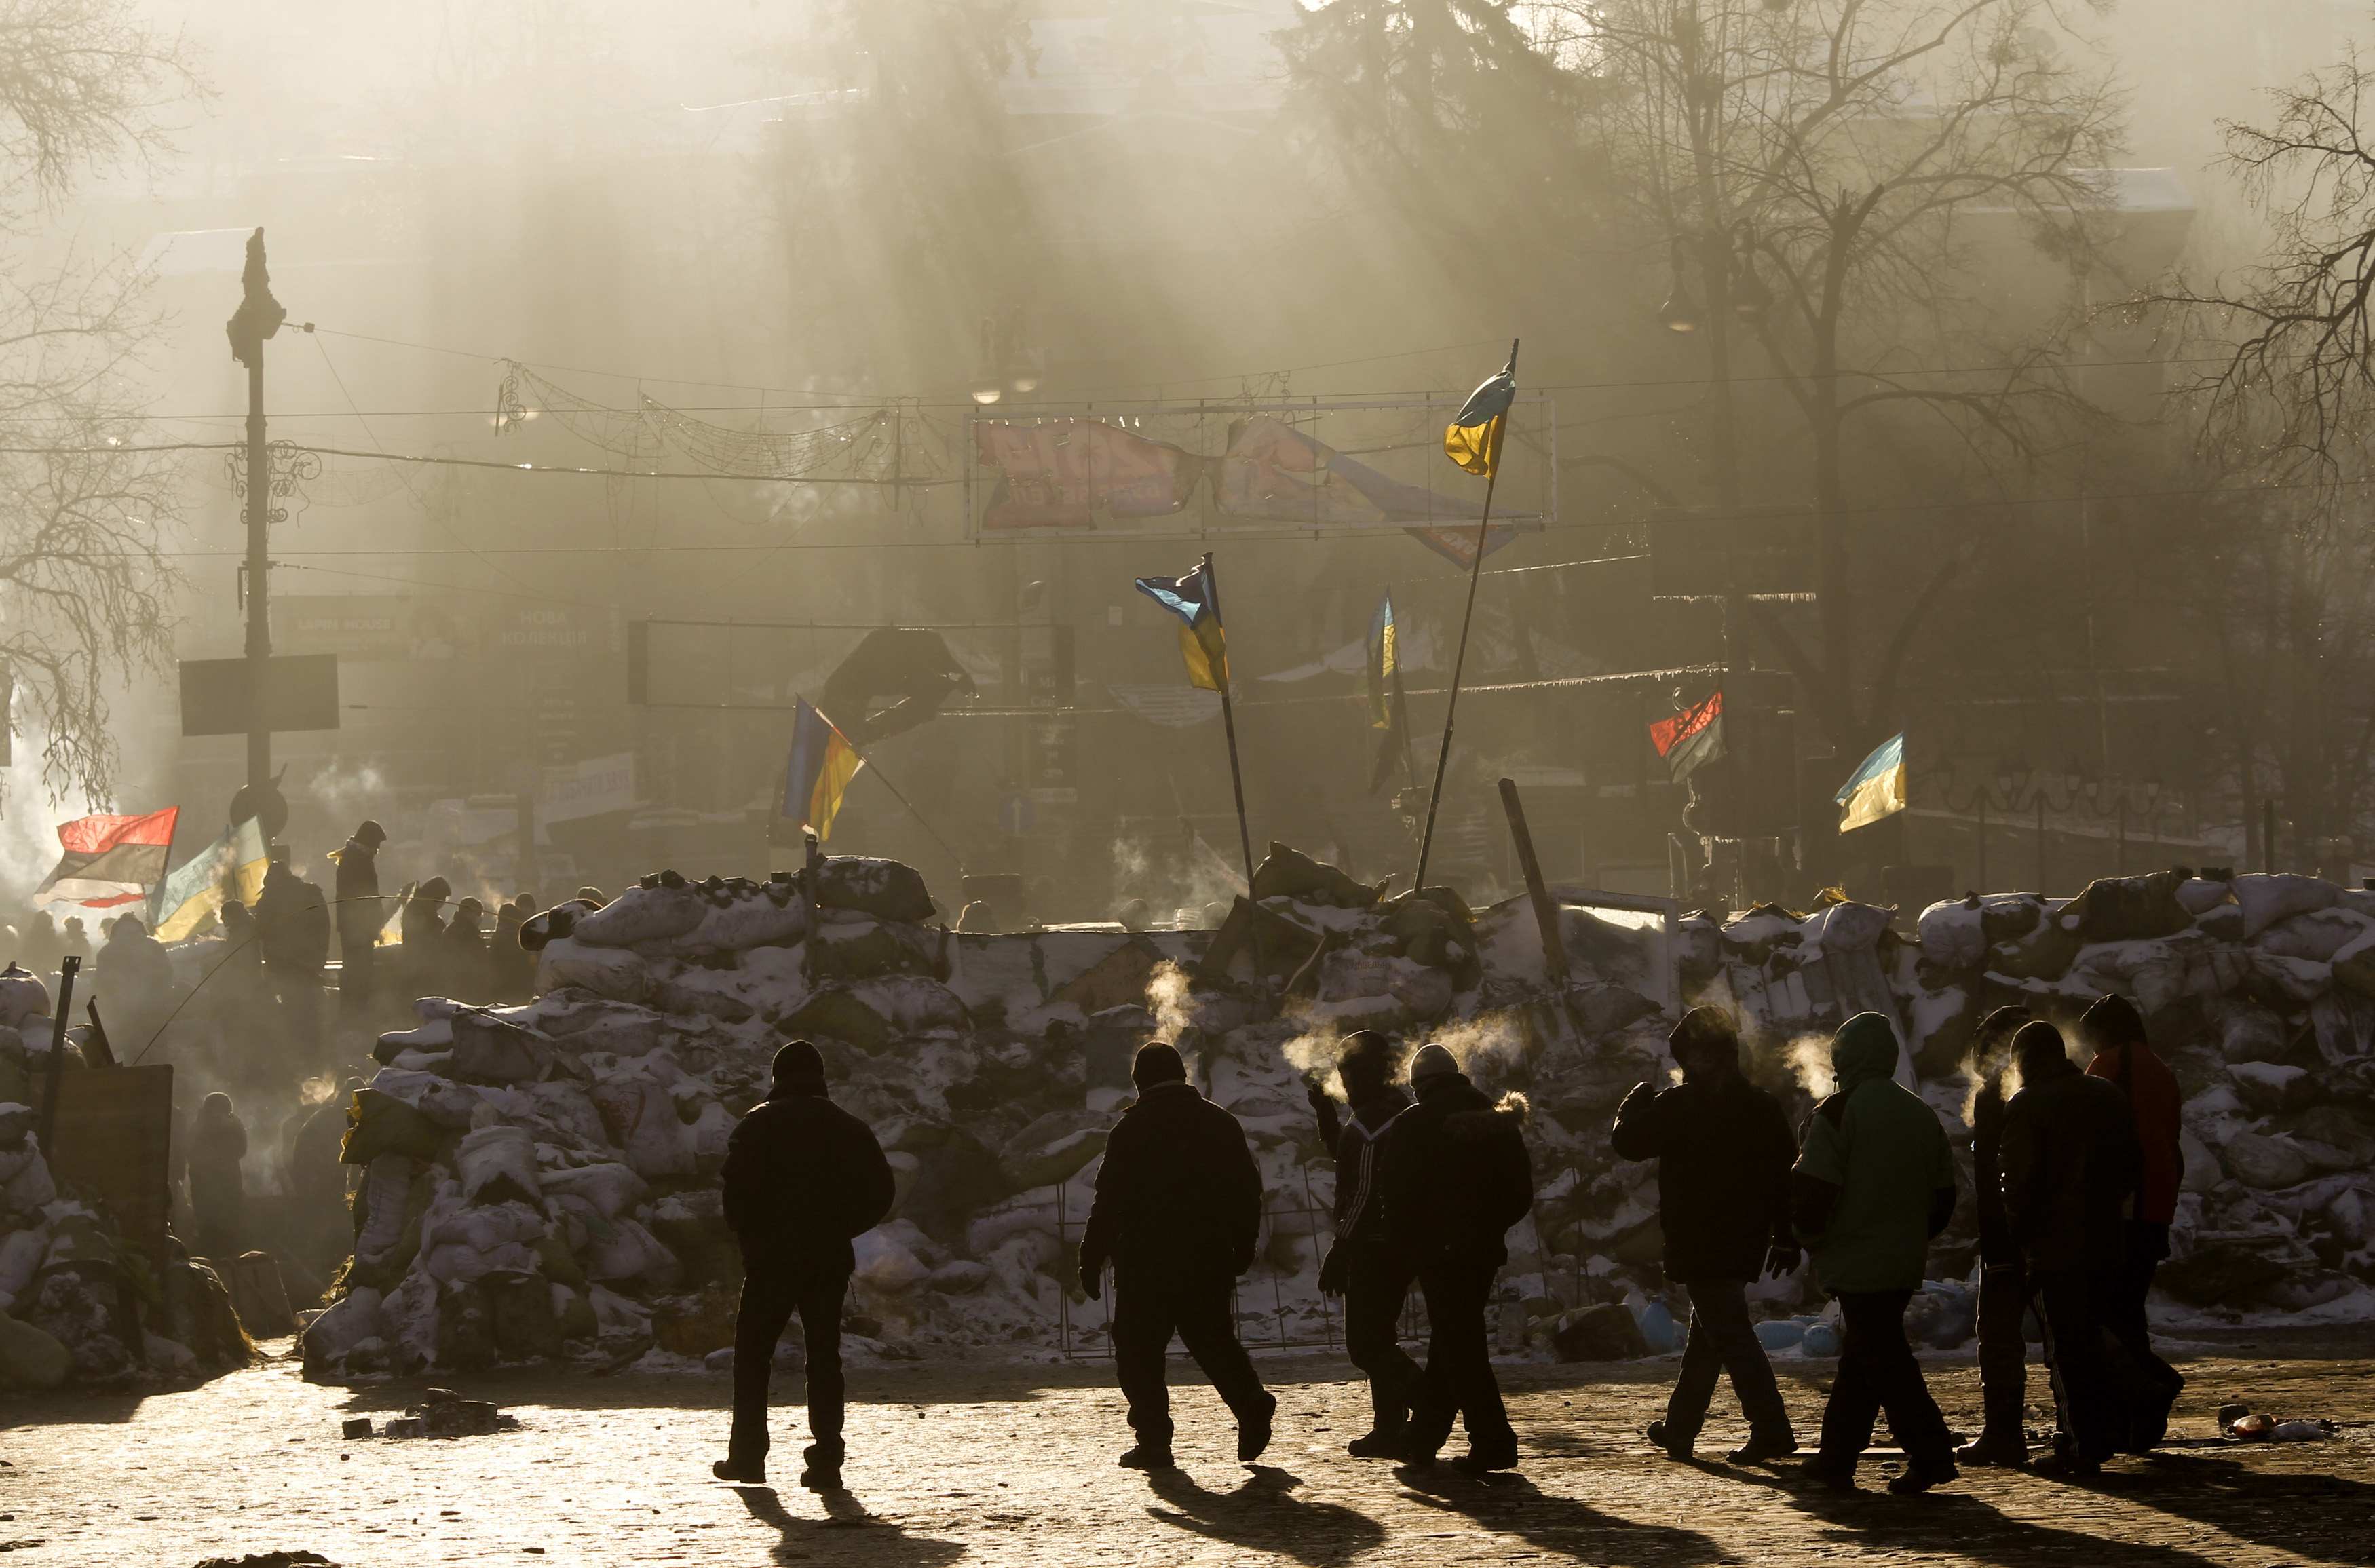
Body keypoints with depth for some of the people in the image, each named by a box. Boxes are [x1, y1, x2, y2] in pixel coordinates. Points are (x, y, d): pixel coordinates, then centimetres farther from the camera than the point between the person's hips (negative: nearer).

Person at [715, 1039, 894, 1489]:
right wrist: (839, 1229, 12)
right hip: (830, 1261, 2)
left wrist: (750, 1237, 2)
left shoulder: (757, 1124, -2)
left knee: (753, 1352, 8)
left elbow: (736, 1188, -12)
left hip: (771, 1256, -2)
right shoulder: (849, 1129, 7)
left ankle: (747, 1455, 6)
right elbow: (879, 1193, 4)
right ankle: (826, 1459, -2)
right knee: (824, 1355, 6)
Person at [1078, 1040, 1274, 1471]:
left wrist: (1092, 1258, -4)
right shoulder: (1221, 1123, 8)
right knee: (1212, 1337, 16)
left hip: (1147, 1257, -4)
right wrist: (1242, 1248, 20)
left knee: (1139, 1347, 4)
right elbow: (1248, 1189, 11)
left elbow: (1110, 1197, -9)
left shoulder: (1133, 1127, -6)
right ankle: (1251, 1405, -5)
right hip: (1209, 1255, 4)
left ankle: (1153, 1439, -3)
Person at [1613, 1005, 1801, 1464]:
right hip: (1746, 1244, 7)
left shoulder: (1677, 1105, -12)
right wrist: (1786, 1238, 14)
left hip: (1697, 1244, -7)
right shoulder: (1763, 1107, 6)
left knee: (1730, 1334, -9)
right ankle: (1680, 1428, 29)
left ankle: (1771, 1429, -18)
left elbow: (1628, 1141, -4)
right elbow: (1787, 1173, 8)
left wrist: (1636, 1101, 16)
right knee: (1706, 1335, 18)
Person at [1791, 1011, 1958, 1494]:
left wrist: (1809, 1236, 4)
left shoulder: (1837, 1112, -11)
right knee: (1860, 1359, 15)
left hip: (1858, 1265, -7)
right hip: (1905, 1264, 7)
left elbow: (1811, 1194, -15)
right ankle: (1835, 1459, 20)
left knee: (1881, 1361, -6)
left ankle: (1931, 1455, -13)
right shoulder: (1922, 1114, 10)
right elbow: (1944, 1196, 14)